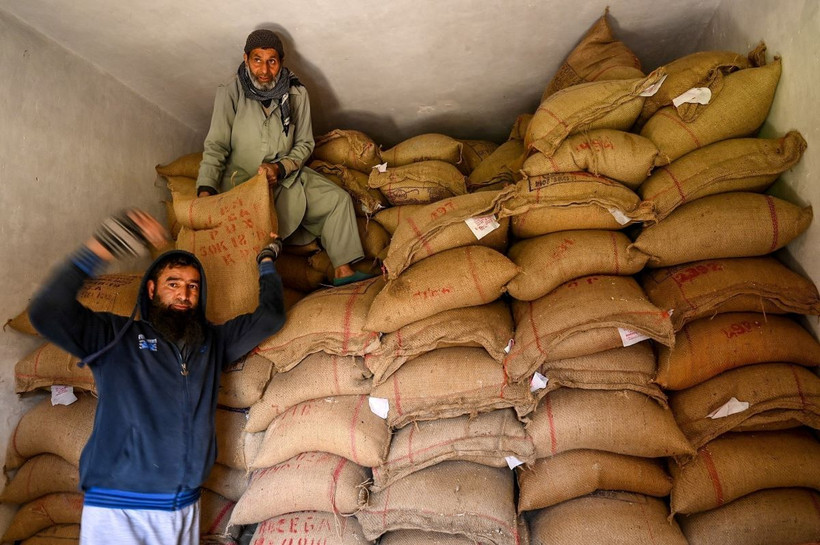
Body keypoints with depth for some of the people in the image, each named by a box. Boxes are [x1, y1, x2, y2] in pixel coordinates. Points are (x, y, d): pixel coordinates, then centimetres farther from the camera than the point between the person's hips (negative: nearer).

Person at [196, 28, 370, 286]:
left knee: (338, 198, -12)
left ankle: (342, 271, -12)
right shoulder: (230, 93, -9)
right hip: (243, 180, -3)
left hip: (287, 176, 4)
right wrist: (206, 189, -25)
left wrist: (281, 168, -16)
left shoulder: (296, 93, -1)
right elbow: (216, 145, -10)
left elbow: (304, 144, 3)